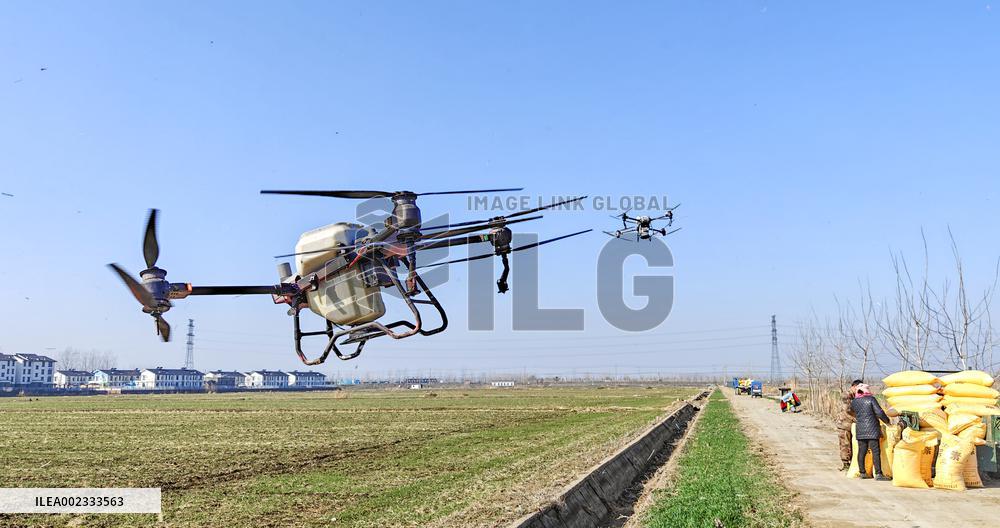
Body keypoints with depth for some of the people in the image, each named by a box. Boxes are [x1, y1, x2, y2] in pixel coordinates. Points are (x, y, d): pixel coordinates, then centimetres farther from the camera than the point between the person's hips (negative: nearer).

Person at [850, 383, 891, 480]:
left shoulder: (853, 402, 6)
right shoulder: (871, 399, -6)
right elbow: (879, 412, -9)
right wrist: (887, 421, 4)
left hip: (860, 430, 5)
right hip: (872, 430, -5)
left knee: (862, 451, 9)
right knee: (875, 452, -3)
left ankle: (862, 473, 13)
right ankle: (878, 474, -4)